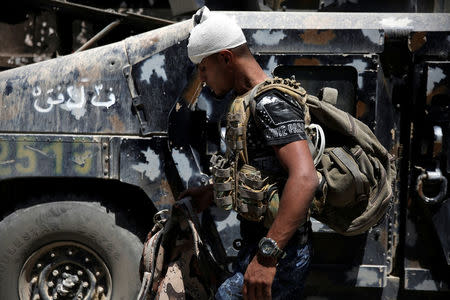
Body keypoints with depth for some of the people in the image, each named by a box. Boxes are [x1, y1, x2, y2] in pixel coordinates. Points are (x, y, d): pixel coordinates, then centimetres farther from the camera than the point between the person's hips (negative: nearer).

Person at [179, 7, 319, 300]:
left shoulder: (271, 105, -20)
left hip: (280, 260, -10)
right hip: (256, 247, 10)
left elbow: (304, 178, -34)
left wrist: (267, 254, -40)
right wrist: (212, 191, 24)